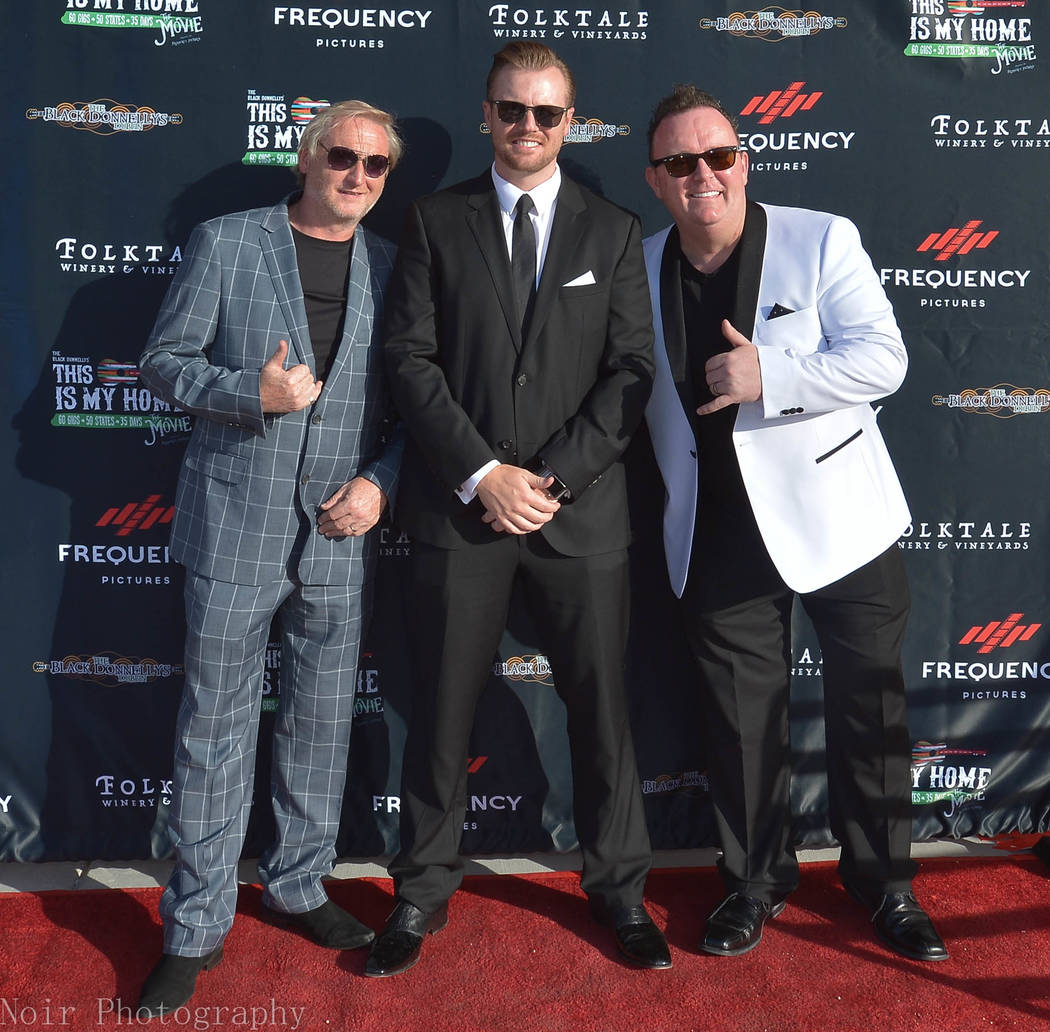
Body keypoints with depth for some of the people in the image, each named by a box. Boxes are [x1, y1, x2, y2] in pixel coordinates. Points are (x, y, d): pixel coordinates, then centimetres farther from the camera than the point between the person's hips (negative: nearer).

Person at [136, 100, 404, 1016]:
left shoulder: (390, 269, 9)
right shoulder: (226, 242, 1)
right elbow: (164, 360, 0)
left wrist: (381, 481, -6)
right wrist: (251, 394, -16)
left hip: (341, 534, 3)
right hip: (236, 527, -3)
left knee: (323, 719, 12)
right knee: (216, 726, 3)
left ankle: (298, 887, 32)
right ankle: (197, 929, 17)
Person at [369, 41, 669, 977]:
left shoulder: (614, 232, 9)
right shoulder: (436, 222, 7)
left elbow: (631, 372, 2)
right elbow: (411, 359, -1)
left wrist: (552, 480, -9)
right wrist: (482, 474, -11)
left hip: (582, 508, 1)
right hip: (460, 507, 0)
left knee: (601, 702, 8)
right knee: (443, 706, 7)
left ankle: (619, 887, 26)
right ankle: (424, 893, 25)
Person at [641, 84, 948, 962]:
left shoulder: (822, 240, -5)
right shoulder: (641, 269, 5)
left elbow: (882, 359, -13)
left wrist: (768, 376, -23)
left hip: (838, 521, -2)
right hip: (722, 537, 3)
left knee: (870, 711, 9)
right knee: (741, 723, 10)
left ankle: (884, 881, 29)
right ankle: (757, 880, 30)